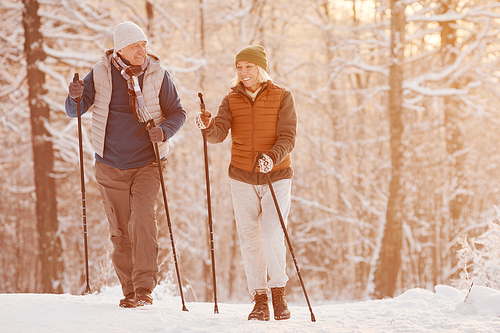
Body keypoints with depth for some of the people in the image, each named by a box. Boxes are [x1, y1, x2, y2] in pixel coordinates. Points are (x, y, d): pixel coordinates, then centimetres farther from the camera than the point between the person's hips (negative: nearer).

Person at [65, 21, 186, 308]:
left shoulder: (157, 75, -3)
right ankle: (129, 291, 15)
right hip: (111, 165, 2)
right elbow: (75, 111, 2)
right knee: (120, 230, 4)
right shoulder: (101, 74, -1)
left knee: (142, 218, -20)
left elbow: (178, 113, 4)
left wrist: (164, 131, -17)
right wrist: (76, 98, -21)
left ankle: (145, 287, -17)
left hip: (147, 163, -2)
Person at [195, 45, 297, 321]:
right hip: (242, 178, 3)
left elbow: (288, 137, -10)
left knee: (272, 237, -15)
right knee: (250, 240, 2)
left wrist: (272, 157, -28)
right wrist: (208, 126, -33)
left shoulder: (282, 97, -2)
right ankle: (260, 300, 12)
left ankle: (278, 290, 6)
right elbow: (219, 134, -10)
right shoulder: (232, 100, 4)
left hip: (277, 176, -2)